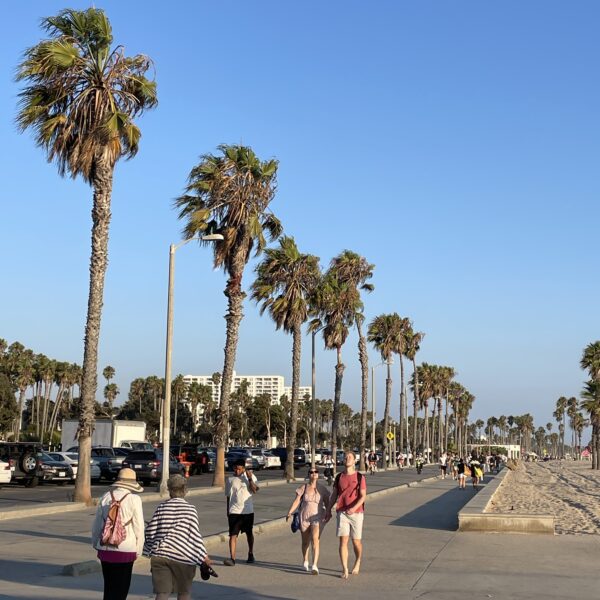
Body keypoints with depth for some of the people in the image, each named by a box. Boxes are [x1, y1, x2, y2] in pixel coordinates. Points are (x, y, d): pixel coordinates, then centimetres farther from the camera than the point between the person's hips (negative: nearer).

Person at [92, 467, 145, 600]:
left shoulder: (105, 497, 1)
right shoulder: (134, 500, -11)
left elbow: (96, 524, 10)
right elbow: (139, 527, -9)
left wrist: (95, 543, 24)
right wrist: (139, 550, 3)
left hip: (105, 549, 4)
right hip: (126, 549, -4)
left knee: (109, 585, 17)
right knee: (121, 587, 7)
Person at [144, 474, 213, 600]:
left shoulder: (161, 507, 2)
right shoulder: (190, 509, -5)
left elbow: (150, 531, 3)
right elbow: (195, 535, -8)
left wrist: (150, 549, 21)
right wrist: (205, 557, -2)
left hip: (160, 556, 2)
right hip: (183, 557, -2)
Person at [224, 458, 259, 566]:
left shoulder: (251, 476, -1)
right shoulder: (230, 480, 4)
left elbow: (255, 490, -13)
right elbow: (228, 496, 10)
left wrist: (250, 478, -21)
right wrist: (227, 511, 11)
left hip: (248, 510, 0)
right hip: (234, 511, 0)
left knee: (249, 533, 15)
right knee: (233, 535, -10)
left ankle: (251, 554, 35)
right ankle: (232, 558, -14)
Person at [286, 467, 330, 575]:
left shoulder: (322, 489, 3)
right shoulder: (303, 488, 2)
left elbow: (327, 504, 7)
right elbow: (296, 501, -4)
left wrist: (328, 514, -8)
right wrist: (290, 512, -16)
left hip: (317, 518, -1)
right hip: (304, 518, 1)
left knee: (315, 539, -19)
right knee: (305, 541, 14)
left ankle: (314, 566, -23)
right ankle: (305, 561, 39)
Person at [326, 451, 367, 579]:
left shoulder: (360, 477, -2)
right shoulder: (339, 477, 8)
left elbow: (363, 496, -8)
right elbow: (334, 495, 16)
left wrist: (354, 508, -22)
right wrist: (328, 510, 13)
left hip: (356, 513, -2)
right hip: (342, 513, 2)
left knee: (356, 541, 7)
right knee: (343, 540, -8)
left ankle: (358, 563, 32)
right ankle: (345, 569, -6)